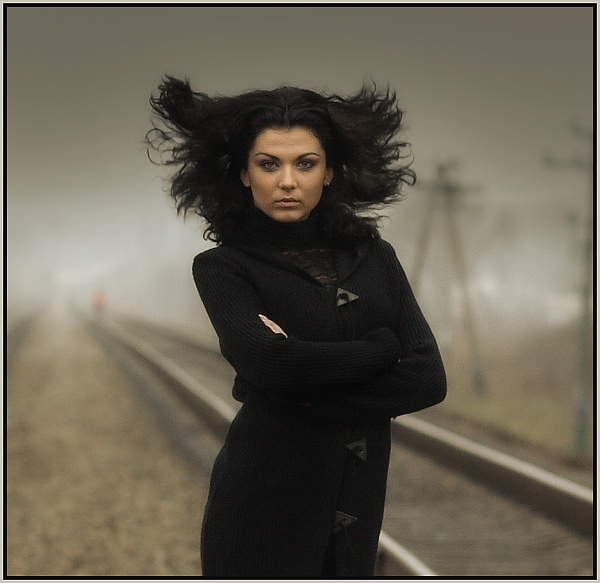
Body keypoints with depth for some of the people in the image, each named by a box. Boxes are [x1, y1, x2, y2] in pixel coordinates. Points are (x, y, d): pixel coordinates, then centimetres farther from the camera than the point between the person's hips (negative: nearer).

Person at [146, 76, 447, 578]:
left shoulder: (374, 257, 5)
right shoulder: (222, 267, -5)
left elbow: (429, 379, -7)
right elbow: (266, 361, -23)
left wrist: (305, 395, -16)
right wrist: (382, 345, -10)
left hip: (359, 495, 4)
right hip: (266, 496, -3)